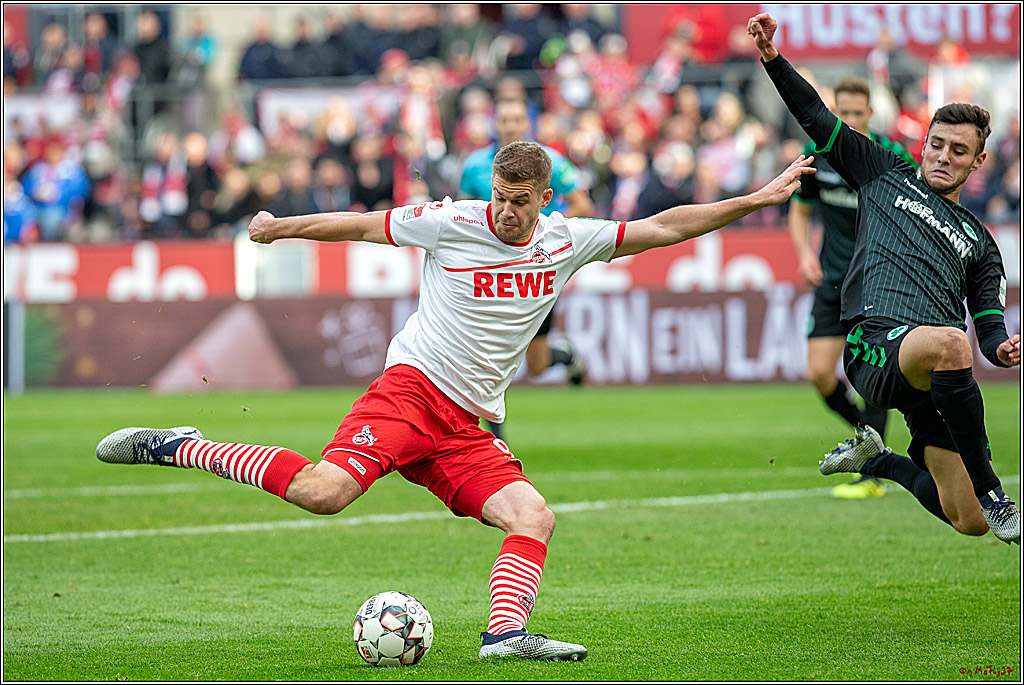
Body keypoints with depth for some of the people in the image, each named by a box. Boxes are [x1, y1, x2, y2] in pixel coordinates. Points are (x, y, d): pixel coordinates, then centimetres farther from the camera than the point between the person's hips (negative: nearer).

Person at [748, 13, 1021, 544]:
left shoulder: (978, 241, 26)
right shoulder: (886, 175, 23)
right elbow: (817, 118, 20)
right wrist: (772, 59, 8)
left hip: (935, 379, 4)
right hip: (876, 341, -4)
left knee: (968, 522, 0)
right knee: (949, 342, -42)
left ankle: (876, 460, 33)